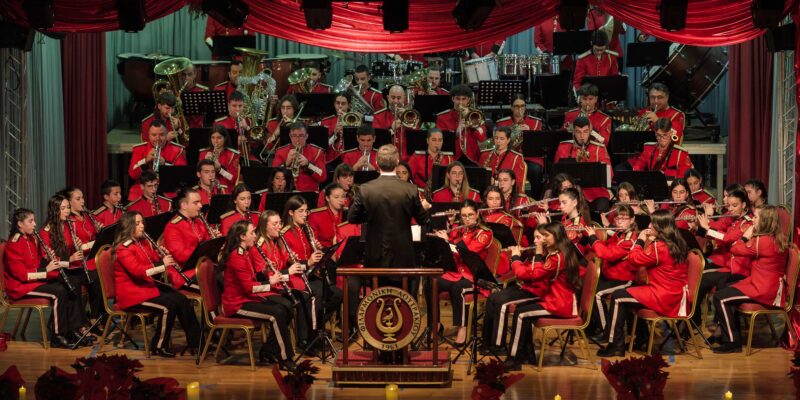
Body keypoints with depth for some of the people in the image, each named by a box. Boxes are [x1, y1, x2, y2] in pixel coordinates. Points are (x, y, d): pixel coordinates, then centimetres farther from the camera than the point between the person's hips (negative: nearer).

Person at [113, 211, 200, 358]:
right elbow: (137, 271, -27)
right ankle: (159, 346, -11)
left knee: (182, 300, -9)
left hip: (147, 285, 8)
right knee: (168, 306, -25)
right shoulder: (123, 248, -14)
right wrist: (162, 265, -30)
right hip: (132, 293, -8)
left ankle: (195, 340, -7)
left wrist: (164, 258, -5)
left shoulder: (144, 243, 12)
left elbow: (156, 261, 18)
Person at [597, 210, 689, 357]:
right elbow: (646, 259, 15)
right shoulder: (677, 243, 7)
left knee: (617, 297, -2)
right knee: (628, 293, 24)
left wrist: (640, 240, 1)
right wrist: (648, 242, 3)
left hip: (663, 298, -9)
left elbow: (633, 259, -10)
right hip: (675, 295, 9)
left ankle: (615, 345, 2)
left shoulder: (659, 247, -21)